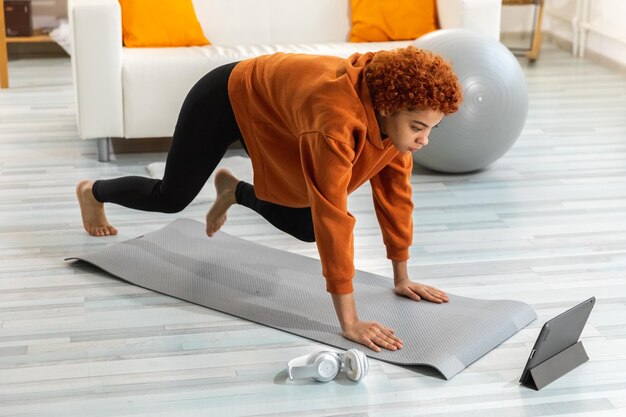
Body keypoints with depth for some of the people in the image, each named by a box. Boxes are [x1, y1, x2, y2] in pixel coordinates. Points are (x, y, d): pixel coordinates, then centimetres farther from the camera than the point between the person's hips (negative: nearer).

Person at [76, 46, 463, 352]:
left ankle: (234, 189, 34)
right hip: (227, 97, -6)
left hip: (270, 105, 6)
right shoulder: (337, 117, -46)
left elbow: (395, 192, -11)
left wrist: (402, 278, -6)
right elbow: (333, 217, -46)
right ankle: (93, 191, 48)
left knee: (306, 227, 4)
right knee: (171, 198, 15)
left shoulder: (397, 114, -24)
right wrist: (350, 322, -44)